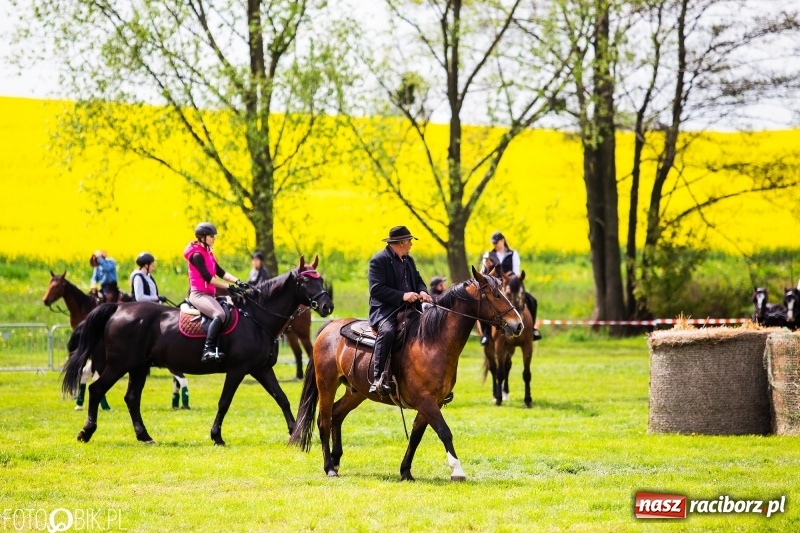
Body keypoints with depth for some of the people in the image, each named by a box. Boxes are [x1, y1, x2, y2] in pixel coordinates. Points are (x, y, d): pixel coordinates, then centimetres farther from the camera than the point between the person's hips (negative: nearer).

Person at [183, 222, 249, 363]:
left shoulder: (208, 253, 18)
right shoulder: (197, 255, -11)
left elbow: (220, 272, 13)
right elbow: (207, 277, -19)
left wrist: (238, 282, -3)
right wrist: (229, 287, -20)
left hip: (208, 294, 10)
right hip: (198, 294, -10)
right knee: (219, 314, -32)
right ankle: (208, 350, -38)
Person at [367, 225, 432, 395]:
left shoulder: (408, 260, 20)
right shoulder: (379, 260, -6)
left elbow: (418, 280, 24)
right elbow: (376, 289, -16)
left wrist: (422, 292, -1)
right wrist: (402, 296, -24)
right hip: (384, 311, -8)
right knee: (387, 331, -37)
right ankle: (378, 379, -39)